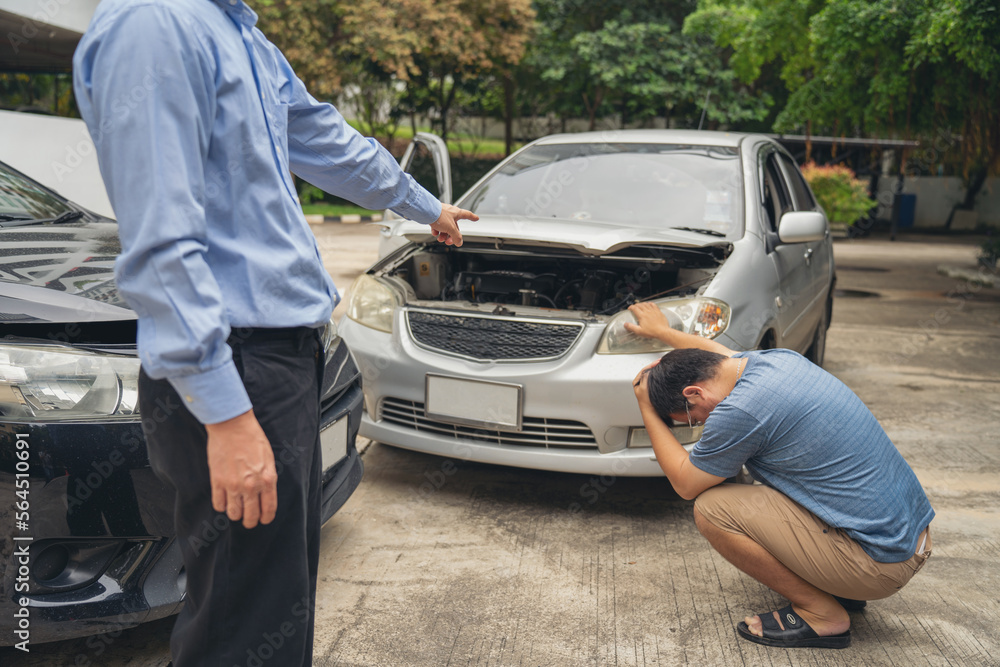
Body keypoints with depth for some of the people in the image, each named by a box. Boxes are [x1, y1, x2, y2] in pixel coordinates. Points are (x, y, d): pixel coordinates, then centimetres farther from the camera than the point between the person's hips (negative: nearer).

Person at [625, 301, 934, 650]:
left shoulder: (740, 411, -22)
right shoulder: (779, 357, 5)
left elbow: (685, 484, -4)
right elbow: (719, 351, 30)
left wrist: (647, 411, 3)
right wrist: (661, 331, 44)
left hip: (880, 565, -9)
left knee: (711, 508, -12)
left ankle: (821, 614, 1)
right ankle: (837, 589, 19)